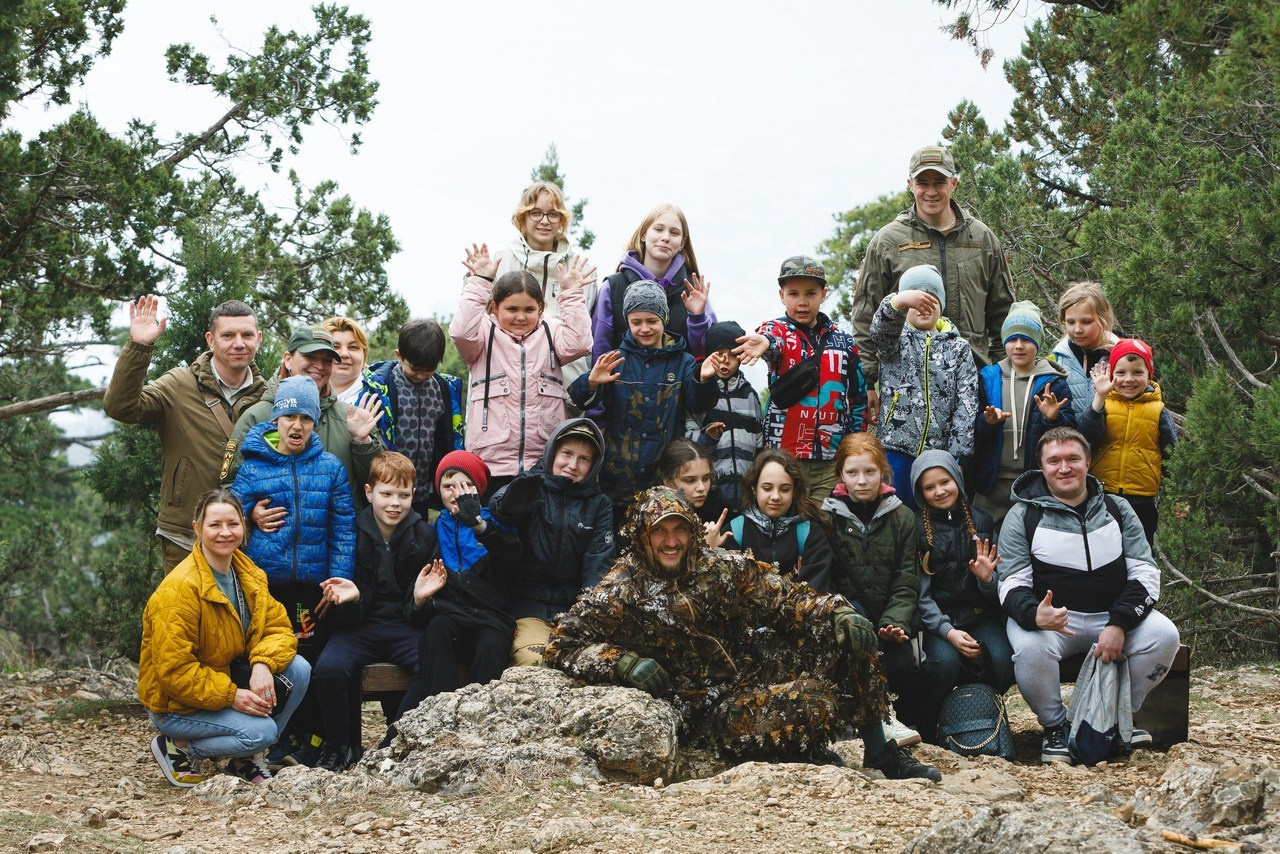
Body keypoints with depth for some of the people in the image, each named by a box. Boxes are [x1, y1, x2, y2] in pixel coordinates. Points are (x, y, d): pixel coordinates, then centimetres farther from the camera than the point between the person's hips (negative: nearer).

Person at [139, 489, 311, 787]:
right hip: (176, 704, -8)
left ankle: (246, 758, 3)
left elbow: (278, 627, -2)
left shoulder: (250, 575, 3)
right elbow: (174, 671, -25)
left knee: (298, 669, -13)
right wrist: (231, 695, -28)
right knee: (260, 731, -27)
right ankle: (176, 746, -2)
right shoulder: (179, 589, -23)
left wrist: (263, 664, -23)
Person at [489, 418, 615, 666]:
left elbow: (599, 563, 3)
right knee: (533, 663, -29)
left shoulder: (599, 504, 13)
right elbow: (497, 508, -19)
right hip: (527, 606, -2)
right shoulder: (532, 487, 4)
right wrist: (507, 505, -45)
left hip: (575, 606, 3)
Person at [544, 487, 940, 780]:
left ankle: (879, 750, 2)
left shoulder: (722, 567, 5)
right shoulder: (621, 593, -5)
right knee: (813, 701, -29)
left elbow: (784, 598, 1)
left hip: (758, 674, 5)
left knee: (847, 635, -11)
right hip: (710, 709, -5)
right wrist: (624, 662, -22)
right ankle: (816, 756, 7)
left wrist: (838, 613, -17)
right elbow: (563, 646, -7)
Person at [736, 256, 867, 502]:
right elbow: (773, 340, -22)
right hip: (784, 455, -2)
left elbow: (859, 399, 16)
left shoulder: (844, 341, 12)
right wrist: (765, 343, -46)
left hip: (833, 458, 2)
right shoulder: (776, 330, 4)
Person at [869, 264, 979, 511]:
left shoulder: (958, 347, 12)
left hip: (939, 452, 2)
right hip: (894, 449, -1)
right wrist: (899, 301, -41)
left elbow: (966, 404, 4)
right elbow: (880, 328, -18)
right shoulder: (895, 339, 8)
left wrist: (957, 454, -7)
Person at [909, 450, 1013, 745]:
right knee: (945, 662, -33)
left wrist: (987, 578, -14)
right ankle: (923, 729, -9)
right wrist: (947, 631, -18)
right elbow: (920, 592, -4)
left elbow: (996, 593, 11)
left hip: (979, 614, 3)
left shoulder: (981, 522, 9)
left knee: (1003, 662, -27)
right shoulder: (916, 528, 0)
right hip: (936, 618, -3)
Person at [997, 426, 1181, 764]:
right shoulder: (1024, 515, 1)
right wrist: (1034, 614, -31)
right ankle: (1054, 726, -7)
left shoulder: (1117, 510, 10)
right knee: (1030, 647, -35)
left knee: (1164, 635, -23)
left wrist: (1118, 624, -15)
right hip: (1047, 616, -3)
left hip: (1113, 615, 3)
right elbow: (1012, 584, -6)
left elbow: (1145, 572, 3)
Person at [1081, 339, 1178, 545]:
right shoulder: (1104, 404, 0)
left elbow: (1173, 455, 7)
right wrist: (1099, 397, -25)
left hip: (1143, 502, 1)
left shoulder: (1158, 411, 2)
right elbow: (1087, 436, -18)